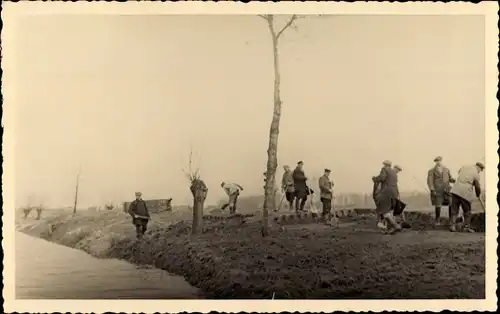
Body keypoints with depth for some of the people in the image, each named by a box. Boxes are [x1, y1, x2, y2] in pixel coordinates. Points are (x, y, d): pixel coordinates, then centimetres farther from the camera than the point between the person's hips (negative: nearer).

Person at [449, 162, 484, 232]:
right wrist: (478, 195, 25)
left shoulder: (464, 167, 11)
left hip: (456, 190, 4)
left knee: (454, 209, 6)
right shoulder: (476, 174, -2)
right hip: (465, 192, -4)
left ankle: (452, 226, 0)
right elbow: (477, 187, 4)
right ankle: (466, 227, 14)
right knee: (467, 211, 11)